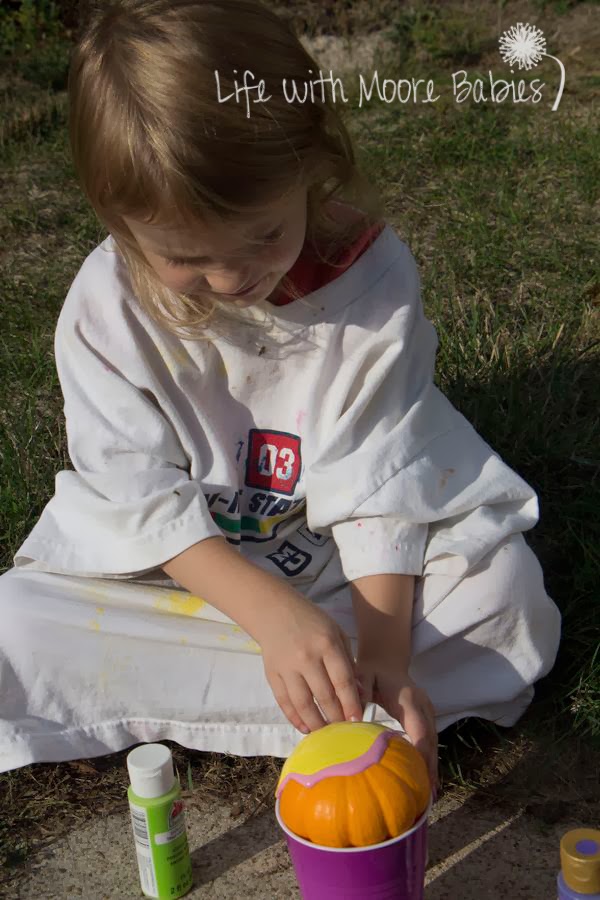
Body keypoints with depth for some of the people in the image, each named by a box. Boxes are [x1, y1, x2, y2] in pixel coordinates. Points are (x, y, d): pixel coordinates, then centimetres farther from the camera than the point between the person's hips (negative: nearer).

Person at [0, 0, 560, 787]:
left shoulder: (372, 278, -18)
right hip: (179, 570, 1)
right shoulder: (107, 308, -17)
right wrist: (274, 614, -33)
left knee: (505, 588, -24)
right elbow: (145, 499, -17)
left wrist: (384, 655, -30)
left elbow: (378, 486, -18)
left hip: (348, 566, 0)